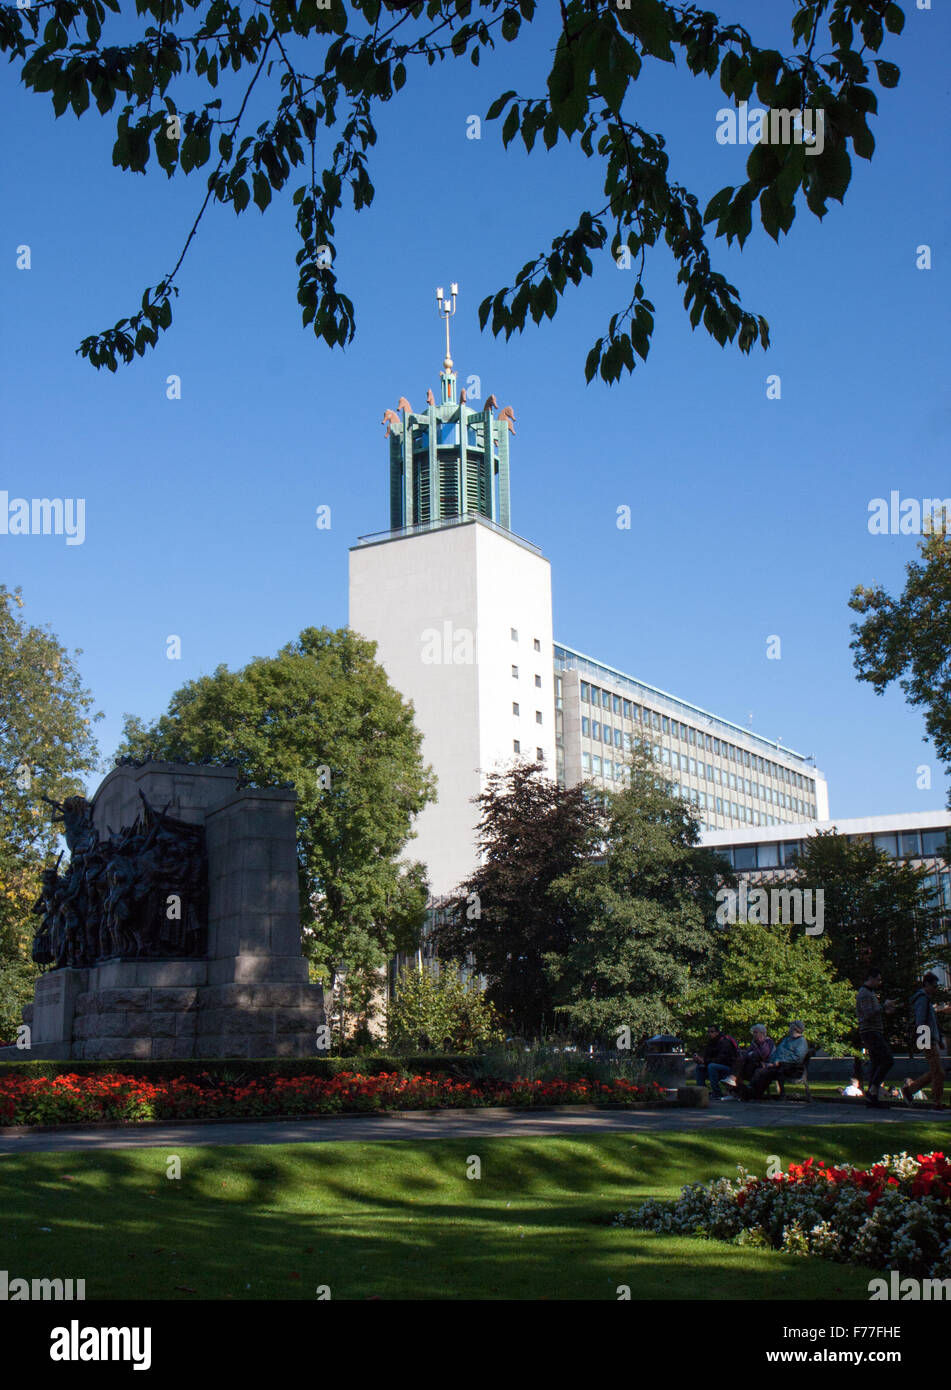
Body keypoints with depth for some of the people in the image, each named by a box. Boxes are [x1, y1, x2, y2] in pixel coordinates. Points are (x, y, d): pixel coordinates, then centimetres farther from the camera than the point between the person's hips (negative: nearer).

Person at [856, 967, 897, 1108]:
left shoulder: (870, 993, 23)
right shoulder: (864, 994, -12)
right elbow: (869, 1015, -22)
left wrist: (885, 1011, 14)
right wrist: (884, 1006, -15)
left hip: (874, 1033, 10)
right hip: (870, 1032, -10)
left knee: (875, 1063, 6)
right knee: (888, 1060, -15)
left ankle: (871, 1098, 4)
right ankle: (873, 1090, -14)